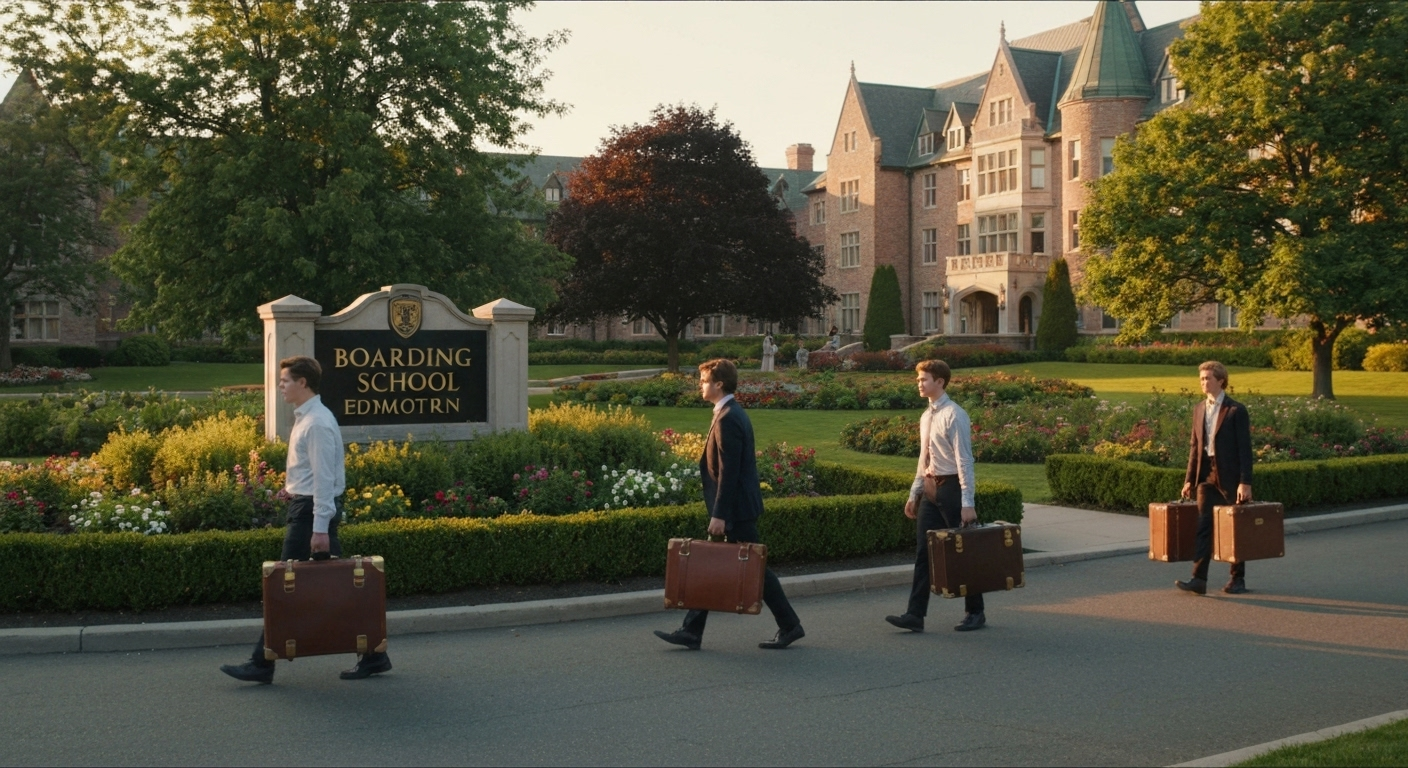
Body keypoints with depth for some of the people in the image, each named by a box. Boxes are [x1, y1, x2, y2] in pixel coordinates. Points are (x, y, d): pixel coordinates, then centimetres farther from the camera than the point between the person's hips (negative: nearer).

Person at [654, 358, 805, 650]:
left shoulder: (727, 419, -19)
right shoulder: (732, 414, 12)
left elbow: (728, 472, -22)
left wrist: (719, 515, -21)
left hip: (737, 509, -10)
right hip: (737, 507, 10)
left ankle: (790, 626, 9)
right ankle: (691, 631, 14)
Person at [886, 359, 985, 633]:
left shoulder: (954, 415, -14)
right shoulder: (926, 417, 12)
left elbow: (964, 460, -17)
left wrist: (967, 503, -21)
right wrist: (915, 493, 17)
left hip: (951, 487, -8)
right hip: (930, 488, 8)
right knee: (924, 551, 4)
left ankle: (975, 613, 17)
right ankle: (915, 615, 5)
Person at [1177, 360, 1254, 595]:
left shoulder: (1236, 410, -7)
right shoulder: (1199, 409, 10)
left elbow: (1245, 448, -10)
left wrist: (1245, 482, -16)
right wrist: (1189, 479, 9)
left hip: (1230, 476, -5)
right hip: (1206, 475, 5)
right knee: (1203, 526, -3)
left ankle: (1238, 579, 16)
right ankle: (1199, 579, -6)